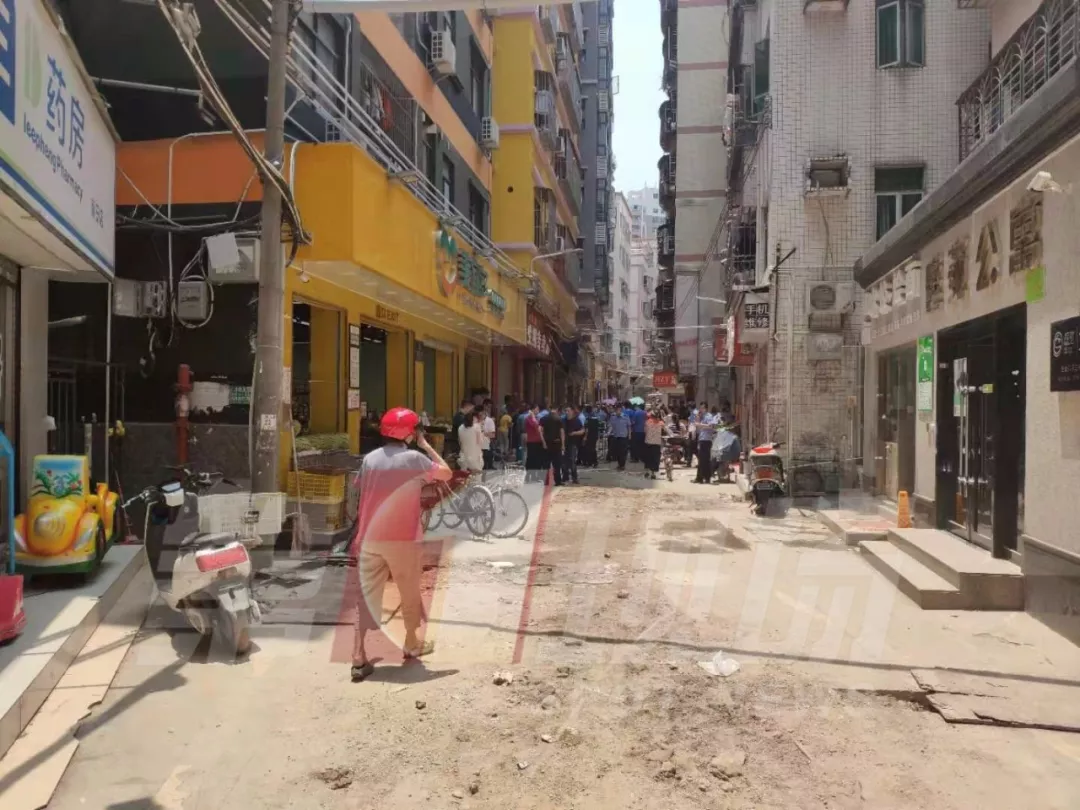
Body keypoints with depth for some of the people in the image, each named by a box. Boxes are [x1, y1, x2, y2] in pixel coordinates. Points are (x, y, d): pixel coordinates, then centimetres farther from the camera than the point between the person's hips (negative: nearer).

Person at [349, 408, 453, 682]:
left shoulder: (370, 459, 3)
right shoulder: (414, 458, -9)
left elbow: (362, 501, 9)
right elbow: (446, 473, -1)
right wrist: (425, 445, 4)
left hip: (371, 539, 3)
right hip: (403, 539, -3)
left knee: (366, 596, 5)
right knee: (410, 593, 16)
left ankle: (359, 658, -1)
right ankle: (412, 644, 33)